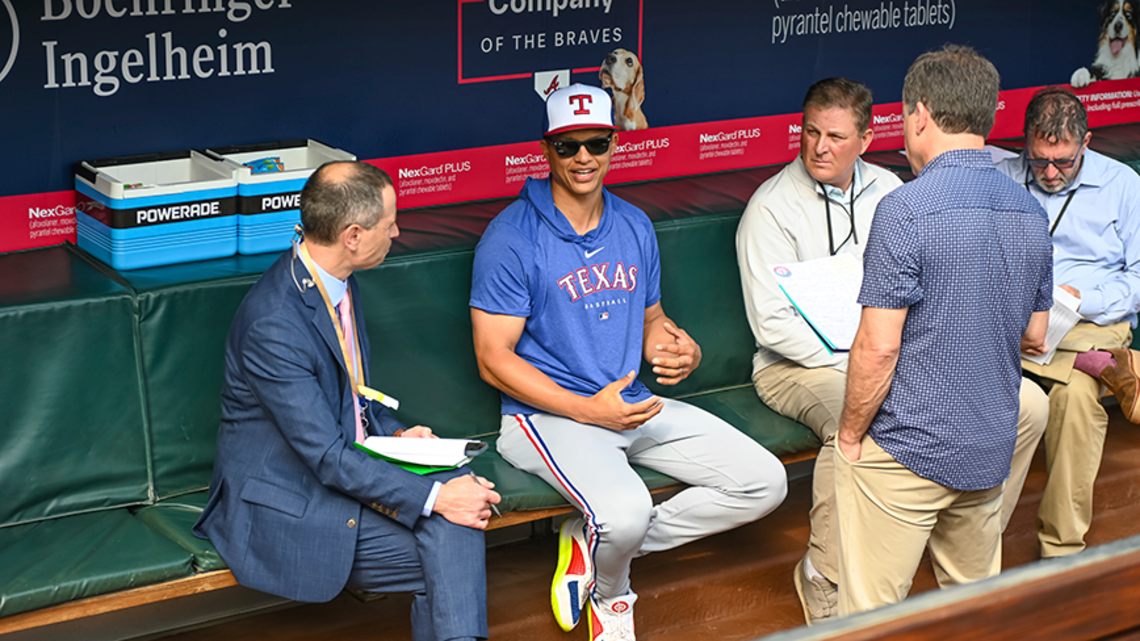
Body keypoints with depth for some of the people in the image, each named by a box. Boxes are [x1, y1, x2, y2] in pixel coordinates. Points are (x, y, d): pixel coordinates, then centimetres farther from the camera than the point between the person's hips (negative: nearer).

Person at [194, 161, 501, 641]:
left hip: (346, 469, 9)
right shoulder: (274, 323, -26)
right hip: (283, 505, -8)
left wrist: (394, 434, 3)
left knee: (456, 484, -19)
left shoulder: (338, 282, 4)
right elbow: (329, 458, -25)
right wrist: (434, 499, -24)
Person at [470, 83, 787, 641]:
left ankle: (592, 545, 0)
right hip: (549, 413, -7)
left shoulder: (634, 227, 11)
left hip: (634, 405, 7)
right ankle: (611, 594, 3)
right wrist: (589, 409, -20)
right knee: (625, 511, -35)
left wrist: (683, 352, -5)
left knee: (764, 483, -4)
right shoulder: (512, 238, -10)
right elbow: (494, 360, -12)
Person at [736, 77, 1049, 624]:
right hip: (802, 365, -6)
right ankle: (824, 578, -21)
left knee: (1027, 405, -6)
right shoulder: (772, 207, -10)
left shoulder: (886, 190, 10)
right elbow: (772, 325, -16)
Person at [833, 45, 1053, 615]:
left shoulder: (905, 210, -19)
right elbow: (1035, 335, 14)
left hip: (907, 451, -7)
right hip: (990, 450, 7)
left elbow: (879, 346, -20)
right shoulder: (1030, 211, 5)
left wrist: (850, 434, -7)